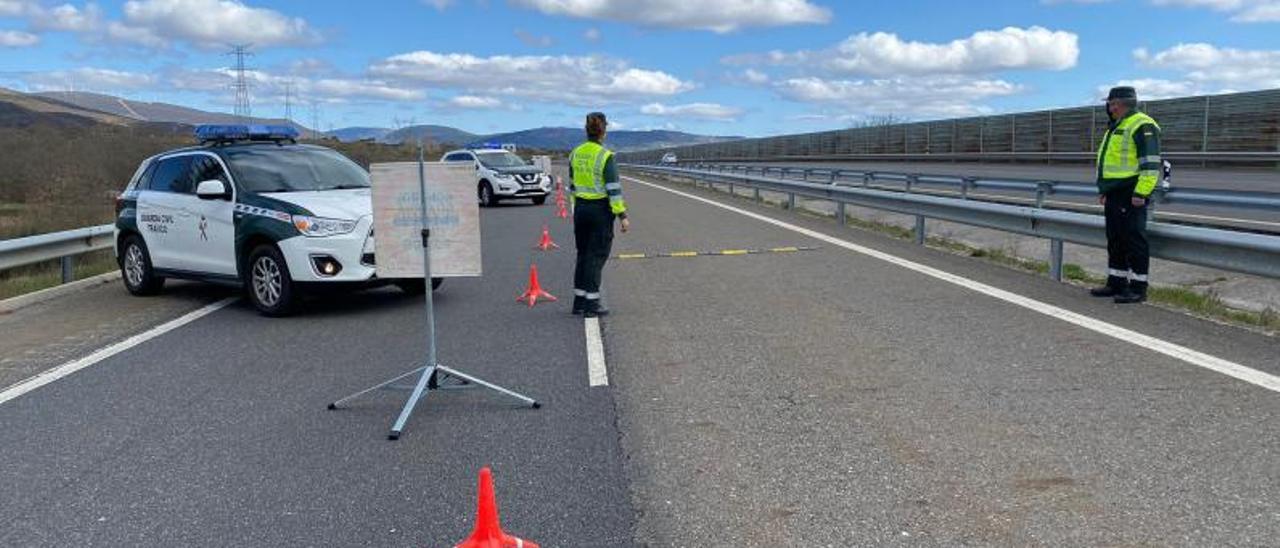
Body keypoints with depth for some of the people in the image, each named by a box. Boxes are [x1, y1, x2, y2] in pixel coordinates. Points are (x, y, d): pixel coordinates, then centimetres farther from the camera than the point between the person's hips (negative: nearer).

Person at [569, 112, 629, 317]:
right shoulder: (606, 156, -14)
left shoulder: (575, 154, 5)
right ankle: (591, 303, 3)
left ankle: (579, 300, 19)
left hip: (580, 208, 6)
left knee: (583, 254, 15)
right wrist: (622, 215, -13)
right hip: (600, 210, -6)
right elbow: (614, 189, -17)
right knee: (596, 256, 1)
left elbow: (572, 186, 12)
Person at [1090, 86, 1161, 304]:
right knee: (1115, 240, 13)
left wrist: (1141, 193, -23)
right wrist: (1103, 190, 23)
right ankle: (1116, 283, 21)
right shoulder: (1116, 127, 21)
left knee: (1134, 239, -7)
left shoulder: (1142, 126, -11)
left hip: (1131, 195, -10)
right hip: (1114, 194, 10)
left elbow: (1150, 163, -18)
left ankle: (1138, 288, -2)